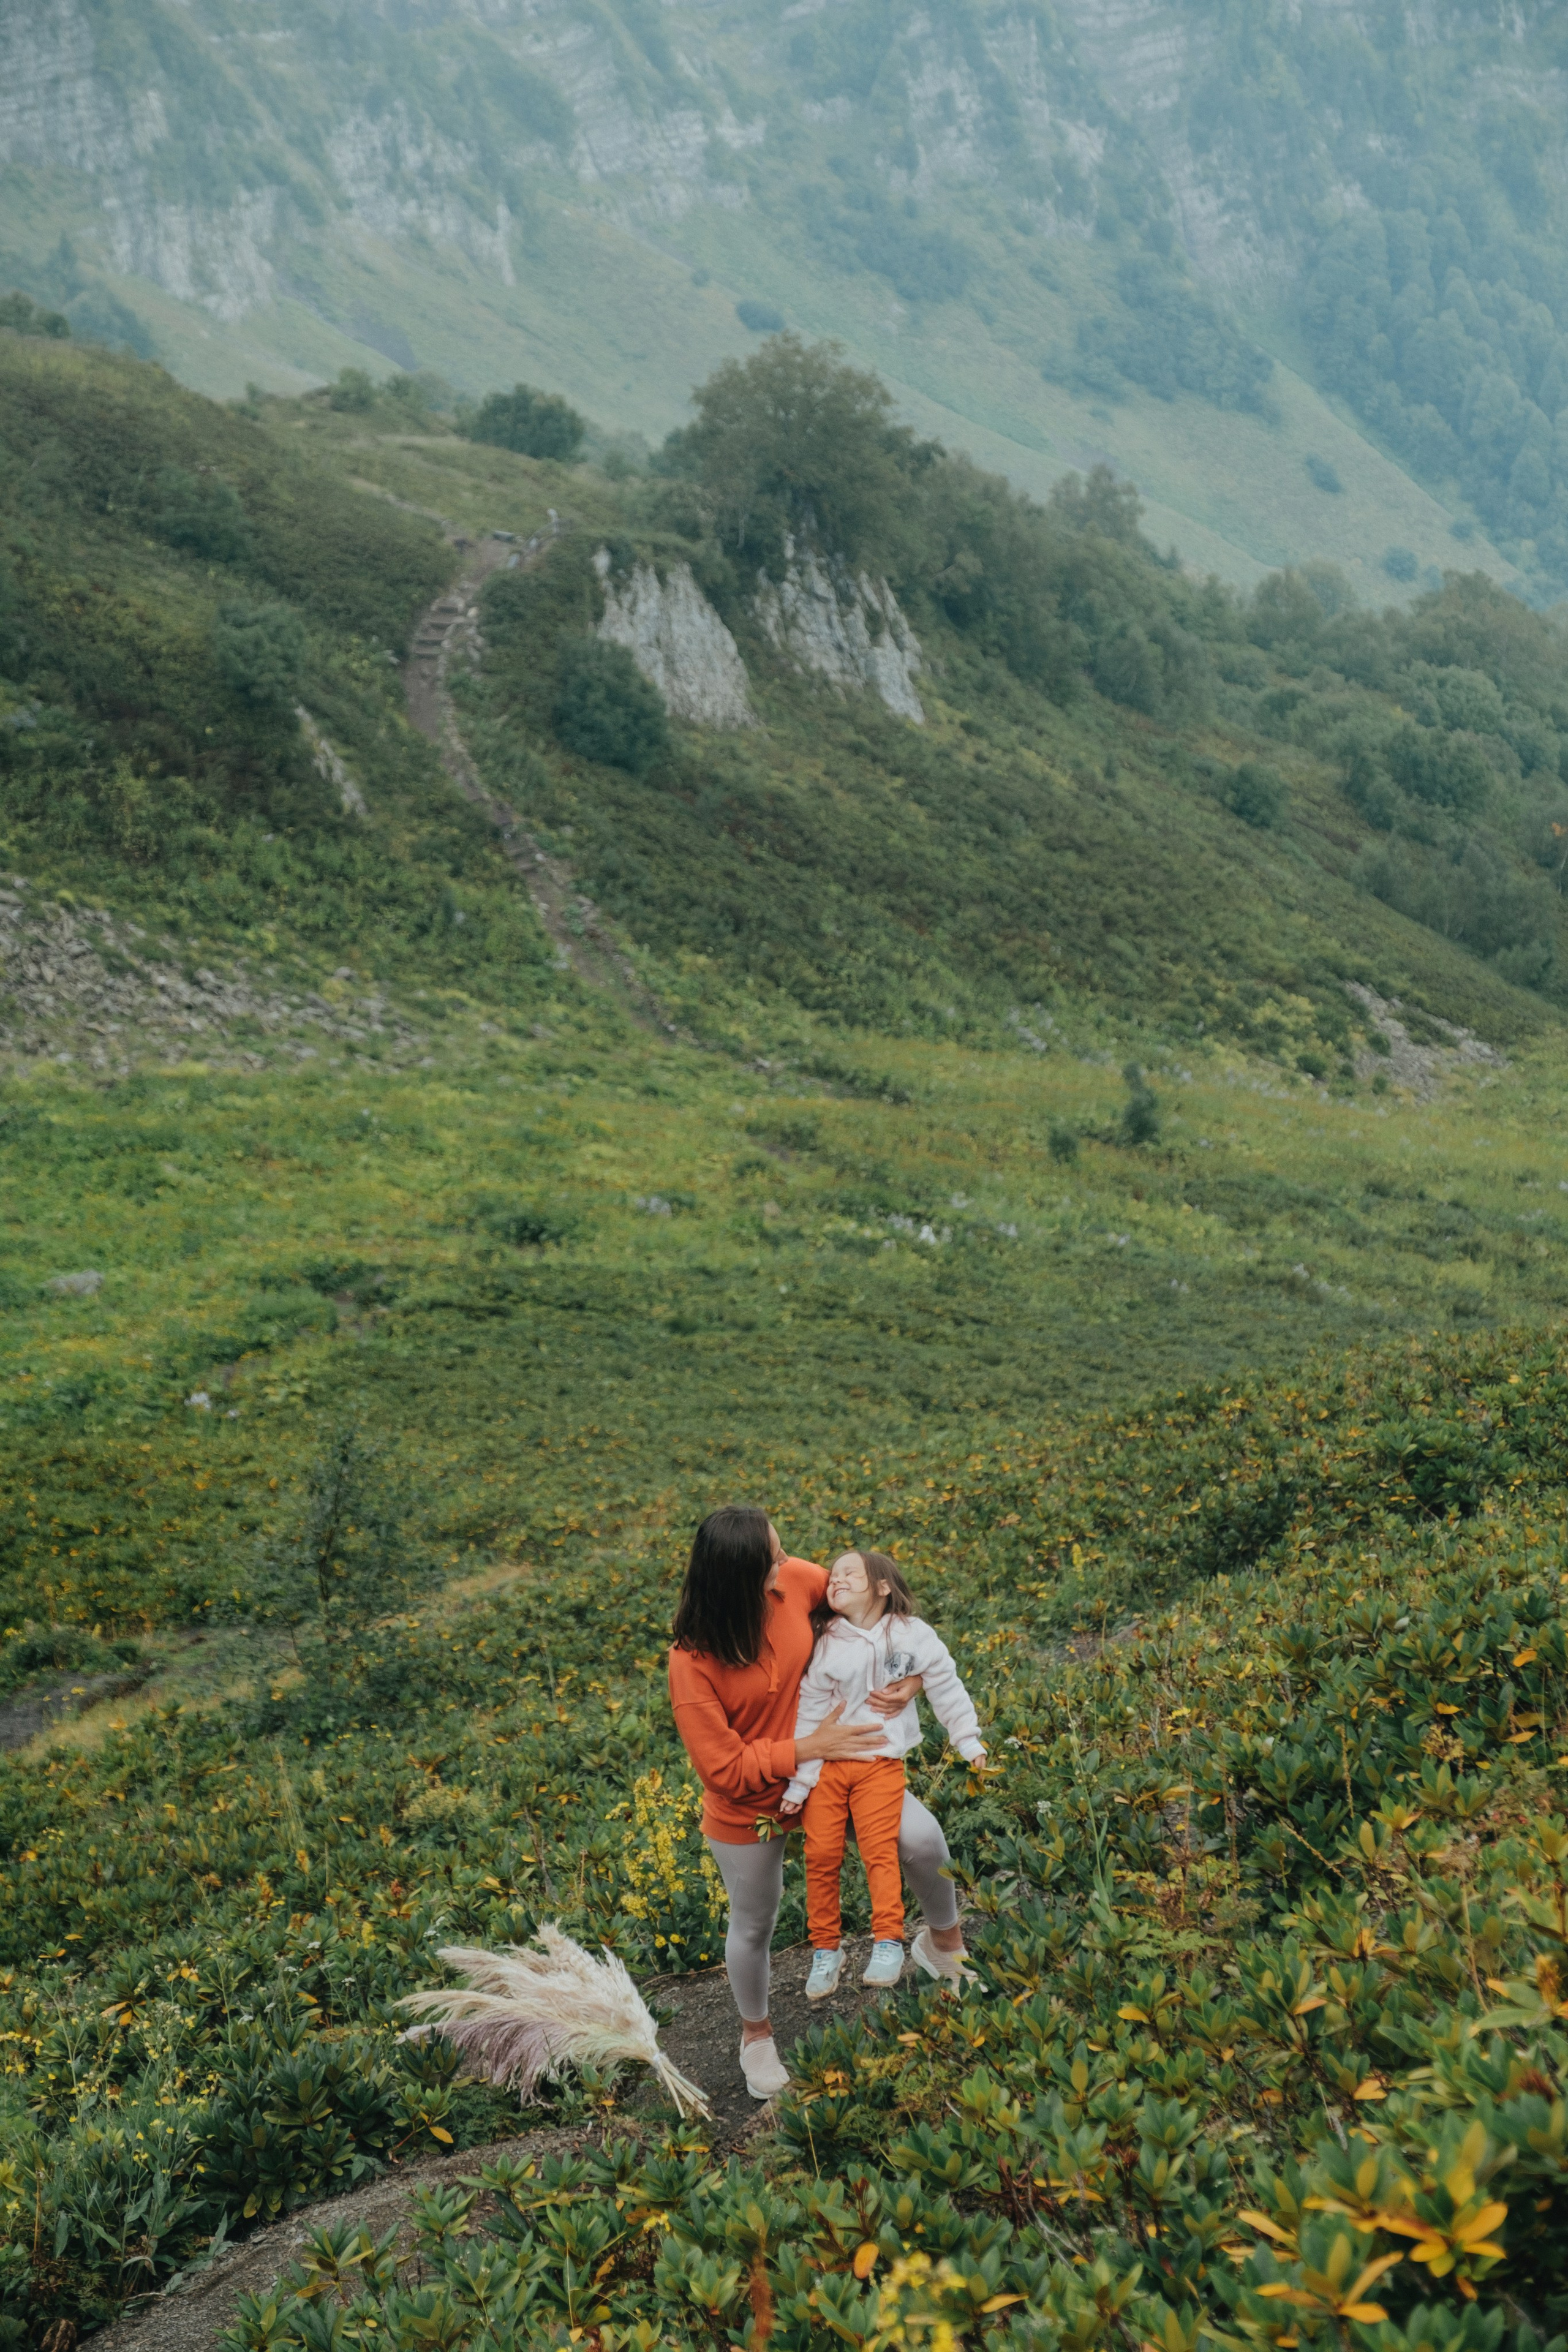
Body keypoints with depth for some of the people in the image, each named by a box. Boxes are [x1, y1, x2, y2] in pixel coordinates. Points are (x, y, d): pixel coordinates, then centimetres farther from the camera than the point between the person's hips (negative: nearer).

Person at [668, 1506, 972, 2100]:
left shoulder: (796, 1580, -21)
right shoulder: (692, 1662, -32)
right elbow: (724, 1769, -26)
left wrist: (912, 1675, -16)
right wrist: (810, 1749, -27)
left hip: (828, 1757, 3)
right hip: (747, 1806, -3)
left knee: (923, 1840, -15)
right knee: (754, 1923, 18)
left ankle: (946, 1944, 17)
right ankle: (756, 2034, 49)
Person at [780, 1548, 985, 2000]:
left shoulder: (912, 1635, -1)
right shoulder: (824, 1647, 0)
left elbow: (947, 1689, 7)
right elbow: (809, 1716, -1)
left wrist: (969, 1742, 8)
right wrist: (798, 1783, -2)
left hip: (881, 1762, -1)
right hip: (827, 1763, 1)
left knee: (879, 1849, -13)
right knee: (821, 1854, -2)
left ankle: (888, 1942, -6)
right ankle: (825, 1950, 11)